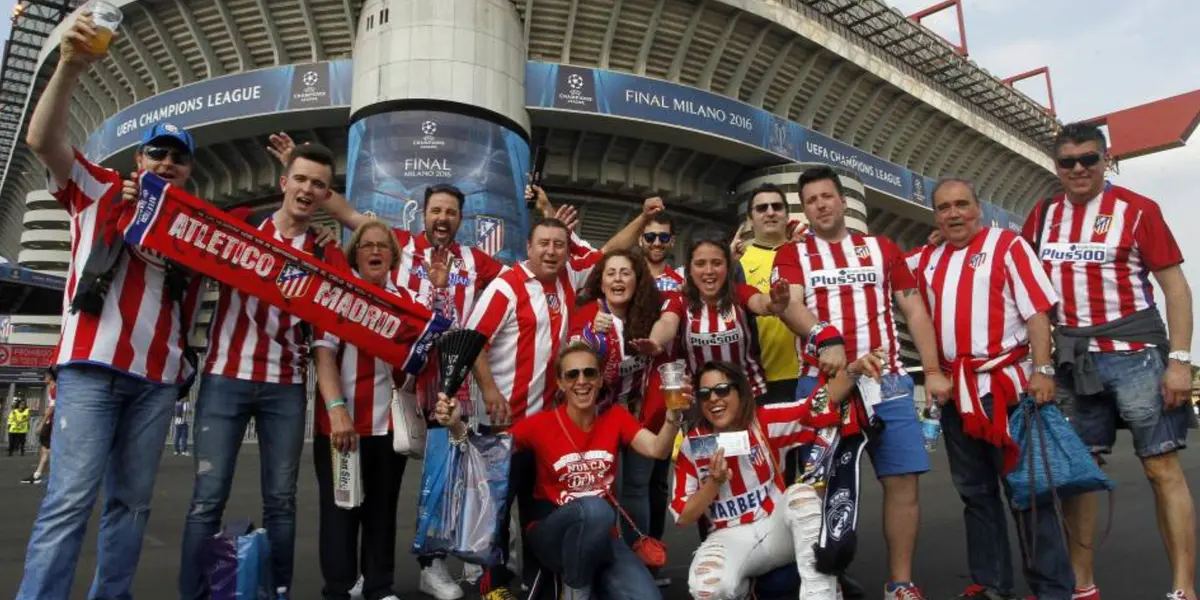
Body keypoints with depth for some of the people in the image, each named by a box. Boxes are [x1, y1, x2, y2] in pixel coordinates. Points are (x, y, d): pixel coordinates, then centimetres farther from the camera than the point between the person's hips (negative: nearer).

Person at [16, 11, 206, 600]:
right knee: (72, 496, -9)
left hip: (158, 375, 3)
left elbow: (191, 302, 21)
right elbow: (43, 139, -5)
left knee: (132, 499, 7)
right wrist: (70, 66, -18)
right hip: (93, 364, -3)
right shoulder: (98, 190, 9)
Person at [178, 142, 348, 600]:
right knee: (208, 498, -2)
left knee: (281, 499, 7)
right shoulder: (239, 225, 6)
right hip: (225, 377, -1)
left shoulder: (328, 256, 6)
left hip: (286, 387, 1)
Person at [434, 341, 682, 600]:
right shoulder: (542, 423, -7)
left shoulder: (615, 417, -1)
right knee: (595, 508, -36)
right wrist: (457, 426, -31)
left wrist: (673, 413, -34)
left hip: (601, 533, 2)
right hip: (551, 532, -2)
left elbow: (657, 449, -15)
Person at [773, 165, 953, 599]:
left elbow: (914, 310, 13)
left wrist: (933, 370, 5)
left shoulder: (882, 248, 14)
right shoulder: (792, 254, 6)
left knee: (902, 480, 2)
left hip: (888, 381, 2)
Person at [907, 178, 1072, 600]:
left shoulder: (1006, 245, -1)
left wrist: (1042, 369, -16)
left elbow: (1038, 309, -8)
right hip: (955, 391, 6)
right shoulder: (926, 261, 13)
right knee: (974, 491, 12)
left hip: (1006, 383, -5)